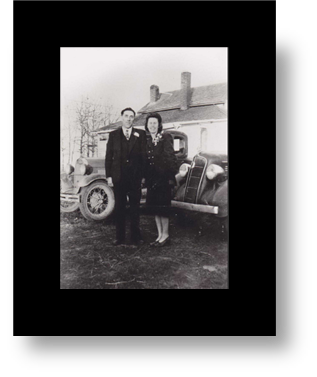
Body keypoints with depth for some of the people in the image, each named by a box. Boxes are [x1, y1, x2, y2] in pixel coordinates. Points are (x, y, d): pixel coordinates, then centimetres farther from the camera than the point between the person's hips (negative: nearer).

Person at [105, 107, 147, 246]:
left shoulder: (140, 134, 6)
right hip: (118, 177, 1)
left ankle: (136, 236, 16)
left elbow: (144, 155, 2)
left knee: (135, 207, 6)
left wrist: (144, 175, -4)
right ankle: (119, 237, 16)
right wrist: (108, 176, 0)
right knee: (119, 207, 6)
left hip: (135, 177, -1)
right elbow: (109, 156, 7)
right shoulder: (113, 135, 9)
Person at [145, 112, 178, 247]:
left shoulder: (166, 137, -6)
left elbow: (171, 157, -10)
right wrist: (144, 176, 8)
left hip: (163, 177, -6)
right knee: (154, 207, 10)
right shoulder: (146, 139, 11)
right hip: (151, 178, 6)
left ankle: (165, 235, 11)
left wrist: (171, 176, -14)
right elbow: (144, 159, 12)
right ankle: (160, 235, 20)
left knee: (162, 207, -2)